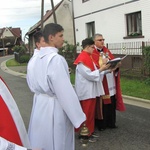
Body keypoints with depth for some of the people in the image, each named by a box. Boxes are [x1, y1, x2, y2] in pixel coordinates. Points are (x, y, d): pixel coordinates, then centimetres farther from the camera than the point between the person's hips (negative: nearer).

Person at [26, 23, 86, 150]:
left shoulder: (37, 57, 3)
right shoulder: (56, 59, -21)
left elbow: (32, 82, 13)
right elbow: (66, 91, -23)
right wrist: (79, 117, -18)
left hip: (40, 105, 8)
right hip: (55, 108, -8)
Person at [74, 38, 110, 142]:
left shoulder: (88, 57, 12)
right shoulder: (82, 59, -19)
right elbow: (89, 75, -21)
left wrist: (105, 70, 3)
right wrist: (101, 69, -15)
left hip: (91, 90, 10)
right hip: (86, 91, -10)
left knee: (91, 112, 17)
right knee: (87, 113, 1)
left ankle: (90, 131, 28)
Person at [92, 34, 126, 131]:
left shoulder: (107, 51, 15)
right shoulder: (92, 53, -6)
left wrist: (116, 65, -12)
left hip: (111, 83, 6)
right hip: (101, 83, -6)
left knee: (111, 103, 9)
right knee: (102, 104, 0)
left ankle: (111, 122, 21)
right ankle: (101, 124, 12)